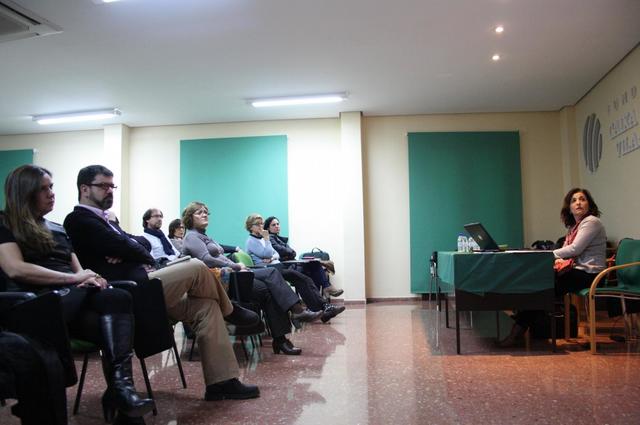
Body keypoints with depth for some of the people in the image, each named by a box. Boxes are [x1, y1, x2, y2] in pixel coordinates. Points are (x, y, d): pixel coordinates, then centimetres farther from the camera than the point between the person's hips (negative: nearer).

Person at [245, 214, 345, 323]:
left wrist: (272, 258, -4)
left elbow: (276, 254, 18)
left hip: (278, 267, 8)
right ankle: (321, 310, -27)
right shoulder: (251, 241, -2)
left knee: (306, 280, -16)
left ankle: (324, 306, -27)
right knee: (303, 279, -25)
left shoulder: (262, 239, 25)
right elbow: (267, 254, -14)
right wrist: (266, 238, -5)